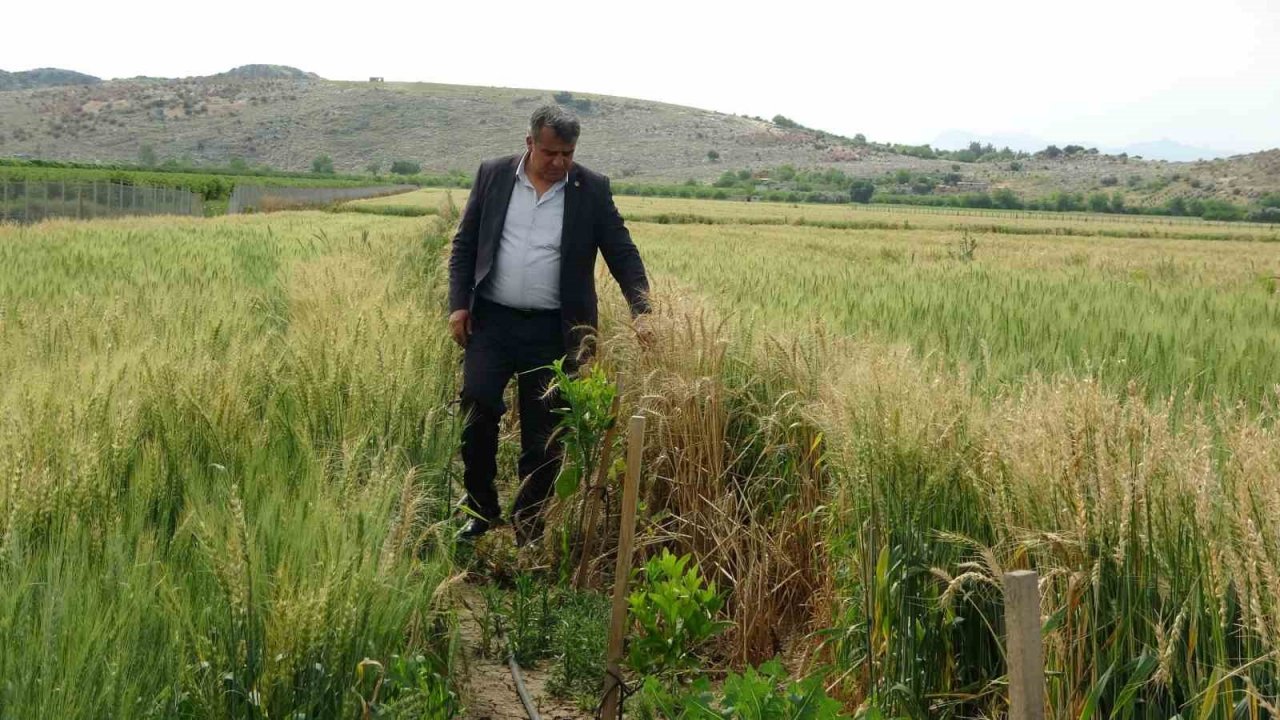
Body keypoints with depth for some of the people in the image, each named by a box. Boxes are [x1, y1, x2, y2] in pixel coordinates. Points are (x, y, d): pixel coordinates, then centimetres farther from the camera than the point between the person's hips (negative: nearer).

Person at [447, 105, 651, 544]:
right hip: (491, 322, 1)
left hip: (553, 331, -1)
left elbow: (622, 253, 1)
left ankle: (527, 532, 17)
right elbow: (464, 245, 9)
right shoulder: (493, 175, 4)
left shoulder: (592, 190, 1)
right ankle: (481, 512, 14)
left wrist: (642, 310, -12)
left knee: (543, 435, 3)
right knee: (477, 413, -7)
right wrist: (459, 304, -1)